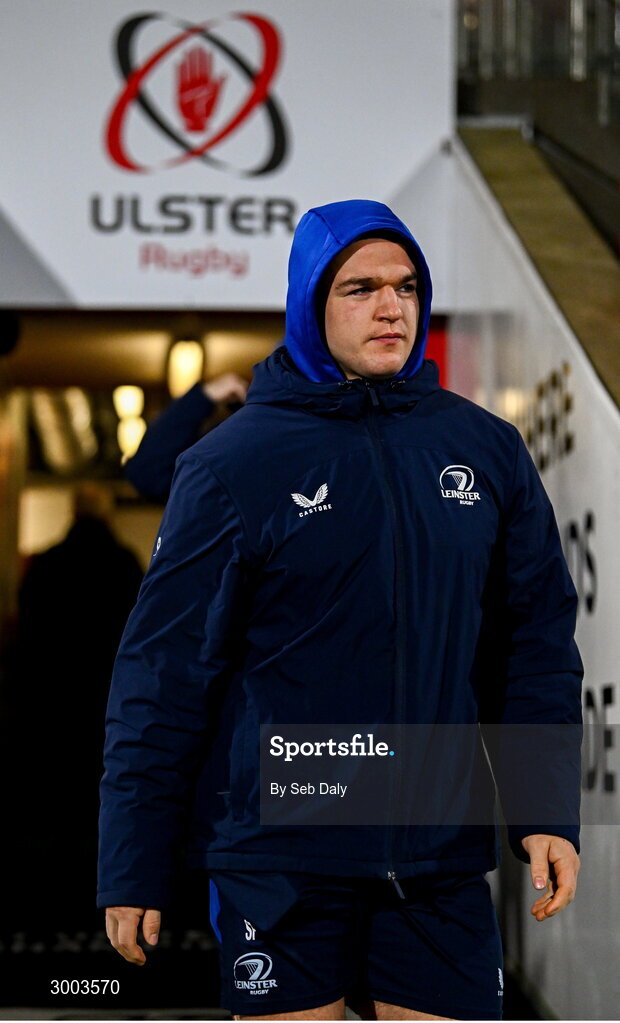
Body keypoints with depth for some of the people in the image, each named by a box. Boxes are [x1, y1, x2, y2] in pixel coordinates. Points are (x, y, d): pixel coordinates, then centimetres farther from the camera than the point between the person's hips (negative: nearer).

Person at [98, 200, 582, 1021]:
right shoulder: (233, 463, -3)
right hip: (280, 862, -2)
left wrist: (550, 811, 0)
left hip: (441, 860, 3)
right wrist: (133, 867, -2)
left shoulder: (487, 451, 7)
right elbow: (165, 669, -2)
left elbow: (538, 642, 10)